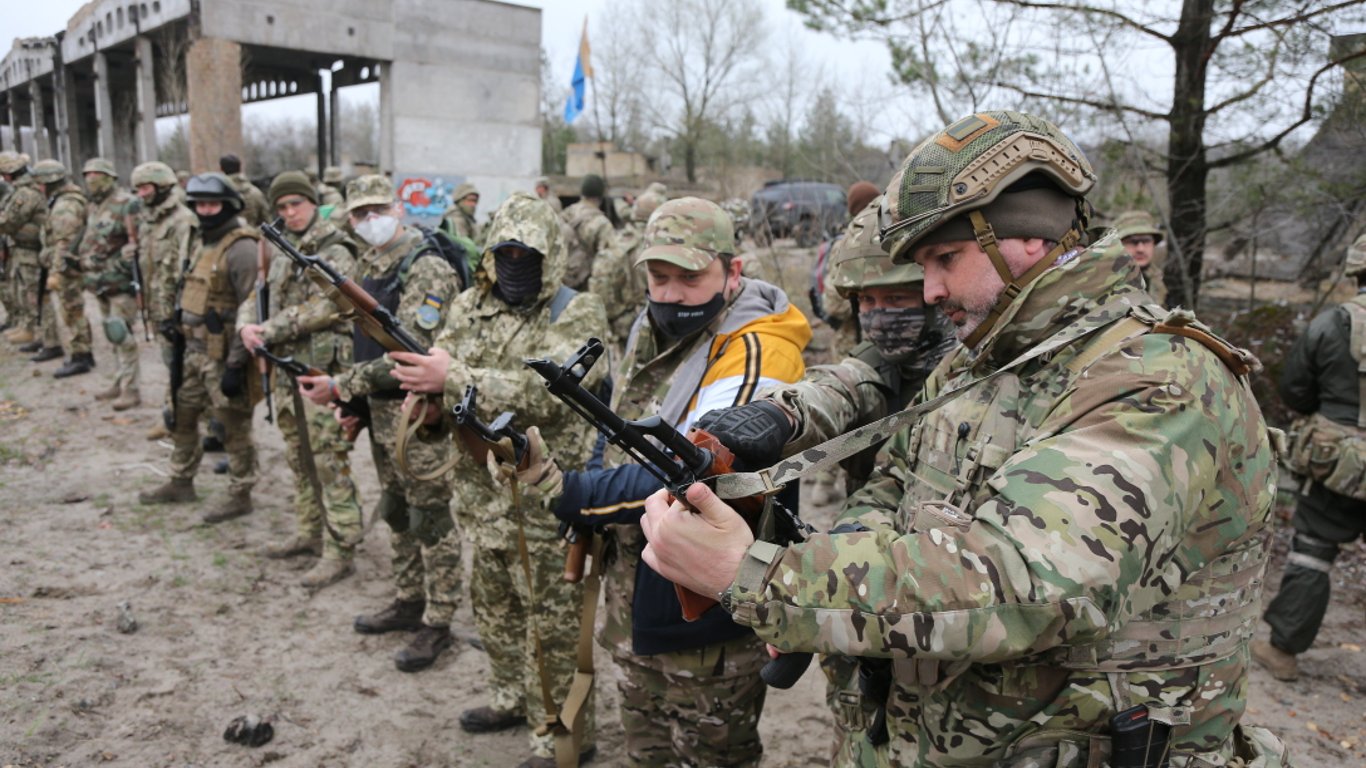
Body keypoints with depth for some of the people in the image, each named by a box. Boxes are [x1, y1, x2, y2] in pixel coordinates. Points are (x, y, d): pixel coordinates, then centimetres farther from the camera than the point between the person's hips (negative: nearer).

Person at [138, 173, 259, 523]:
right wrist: (177, 319, 8)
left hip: (222, 356, -9)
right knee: (181, 417, 19)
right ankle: (181, 482, 35)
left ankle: (240, 495, 14)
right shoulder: (203, 241, 12)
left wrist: (236, 365, -22)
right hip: (194, 350, 9)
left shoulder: (242, 248, -17)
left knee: (233, 426, 2)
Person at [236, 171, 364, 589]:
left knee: (330, 461, -6)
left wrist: (271, 330, -16)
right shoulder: (279, 253, 17)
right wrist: (247, 325, -7)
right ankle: (309, 533, 31)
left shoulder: (335, 252, -8)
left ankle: (340, 551, 0)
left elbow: (324, 307, -19)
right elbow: (255, 298, 16)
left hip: (322, 369, -8)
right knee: (299, 458, 17)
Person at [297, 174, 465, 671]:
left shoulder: (428, 271, -18)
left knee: (431, 519, 0)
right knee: (396, 512, 19)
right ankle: (409, 602, 34)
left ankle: (438, 623, 12)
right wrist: (355, 402, 17)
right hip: (381, 412, 9)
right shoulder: (370, 266, 11)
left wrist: (341, 386, -23)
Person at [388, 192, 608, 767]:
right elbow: (438, 371, 9)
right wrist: (422, 393, -15)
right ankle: (512, 698, 43)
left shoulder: (575, 315, -13)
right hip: (483, 491, 7)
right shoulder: (470, 309, 7)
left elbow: (545, 394, -27)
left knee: (551, 622, 4)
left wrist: (453, 379, -30)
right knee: (494, 605, 22)